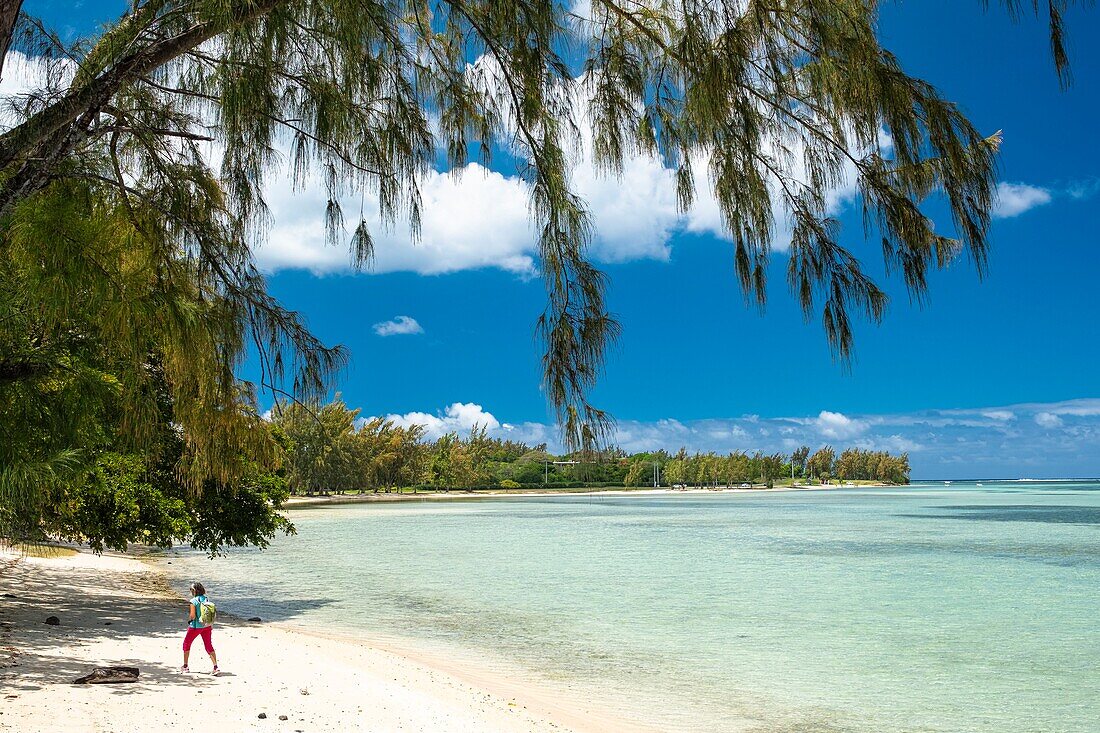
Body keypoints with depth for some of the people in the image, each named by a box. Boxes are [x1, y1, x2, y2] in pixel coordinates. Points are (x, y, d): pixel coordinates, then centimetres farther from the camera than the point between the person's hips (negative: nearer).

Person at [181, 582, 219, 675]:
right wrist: (211, 625, 14)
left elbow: (192, 616, -18)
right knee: (209, 645, 7)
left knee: (186, 643, 18)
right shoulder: (206, 599, 2)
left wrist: (189, 620, 4)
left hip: (196, 626, -5)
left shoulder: (193, 601, -16)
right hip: (207, 625, 5)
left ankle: (185, 666, 27)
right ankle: (215, 667, -4)